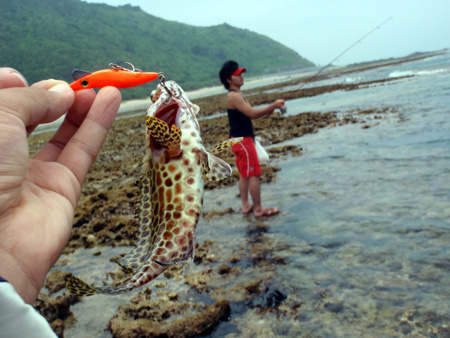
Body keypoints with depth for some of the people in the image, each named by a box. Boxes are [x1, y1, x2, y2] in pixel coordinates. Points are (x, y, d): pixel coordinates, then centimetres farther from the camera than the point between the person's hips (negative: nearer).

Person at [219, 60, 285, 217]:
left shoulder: (238, 95, 16)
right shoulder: (233, 96, -16)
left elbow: (251, 113, 15)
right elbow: (252, 114, -22)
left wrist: (271, 109, 2)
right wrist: (273, 106, -19)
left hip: (243, 139, 11)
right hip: (242, 140, -11)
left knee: (245, 174, 14)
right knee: (254, 174, -7)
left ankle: (246, 205, 22)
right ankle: (258, 209, -1)